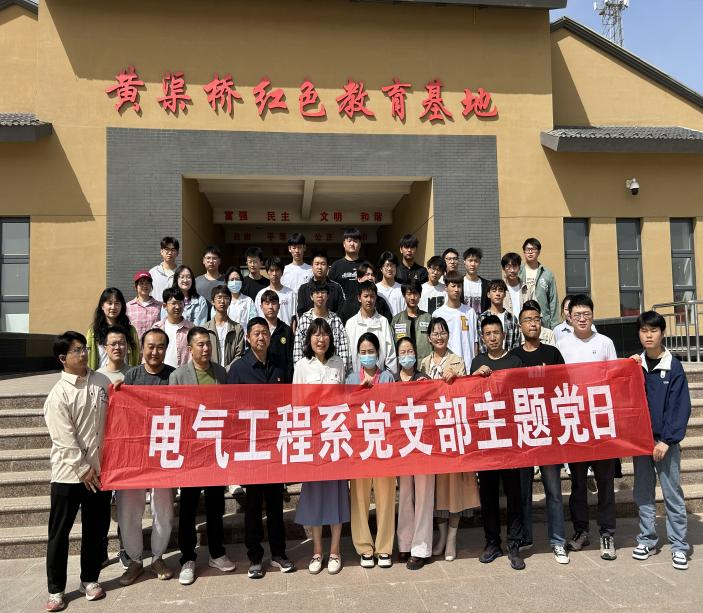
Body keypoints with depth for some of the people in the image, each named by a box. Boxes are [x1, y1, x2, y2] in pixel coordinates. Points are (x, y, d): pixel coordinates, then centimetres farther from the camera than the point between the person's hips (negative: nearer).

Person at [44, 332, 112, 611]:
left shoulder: (102, 382, 2)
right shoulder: (58, 395, -12)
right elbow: (65, 440, -13)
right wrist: (83, 469, -11)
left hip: (100, 469, 4)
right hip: (69, 473, -4)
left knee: (95, 529, 13)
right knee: (59, 532, 7)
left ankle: (90, 579, 30)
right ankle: (56, 589, 22)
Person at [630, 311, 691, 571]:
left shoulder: (673, 366, -6)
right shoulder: (634, 364, 5)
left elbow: (680, 407, -9)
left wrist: (667, 440, -14)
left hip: (665, 440, -4)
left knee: (672, 493, 2)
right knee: (643, 493, 11)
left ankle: (679, 546, 13)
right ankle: (647, 540, 23)